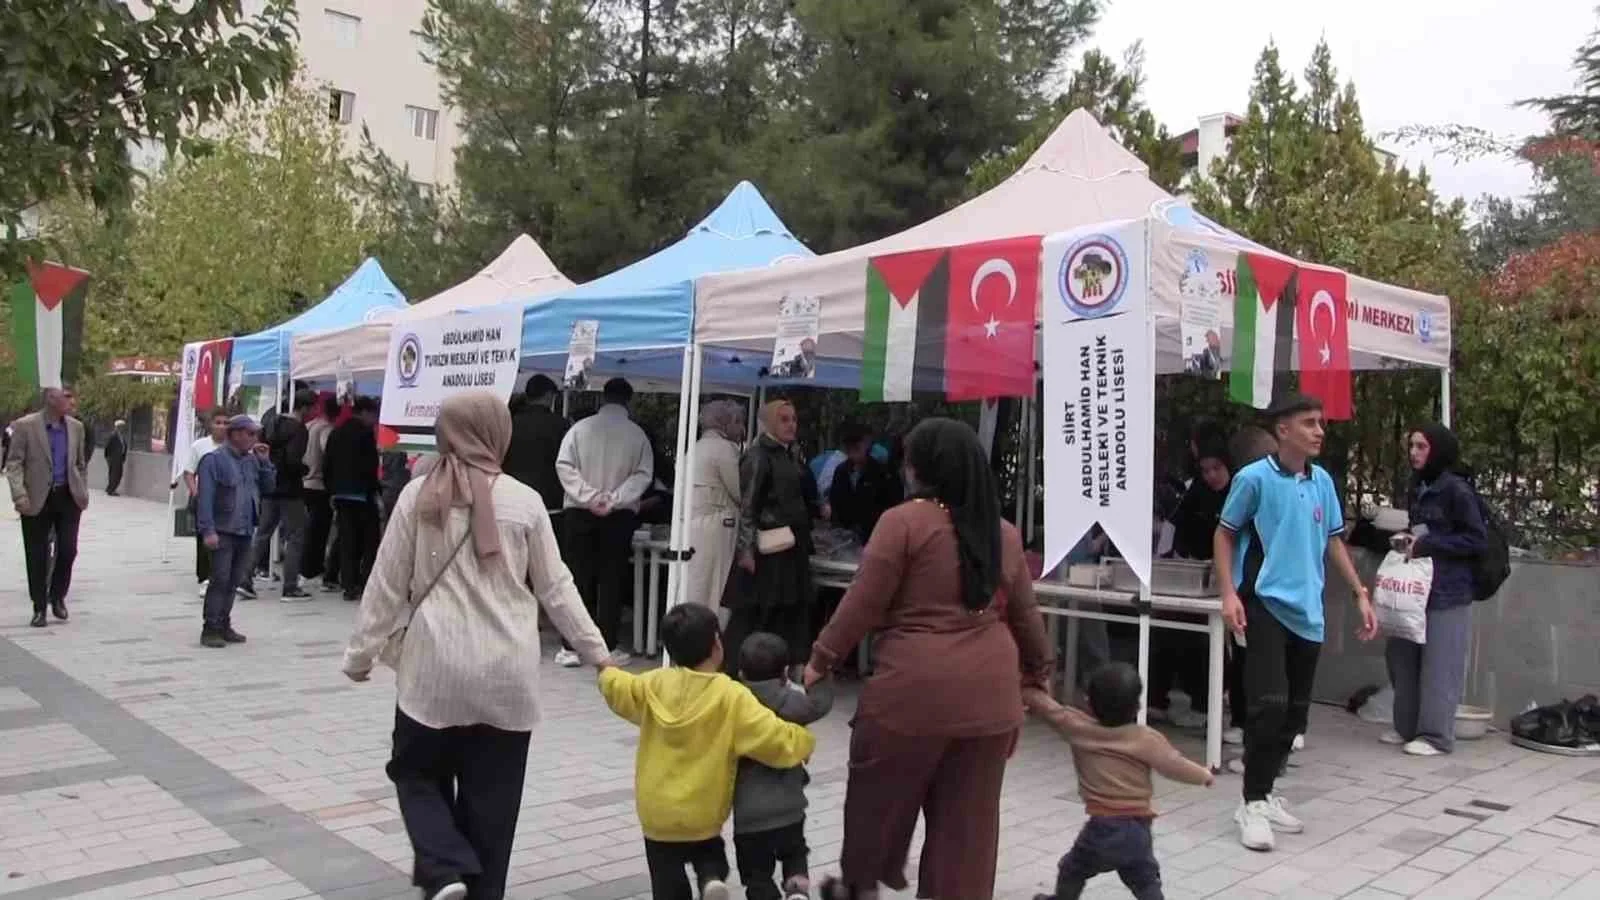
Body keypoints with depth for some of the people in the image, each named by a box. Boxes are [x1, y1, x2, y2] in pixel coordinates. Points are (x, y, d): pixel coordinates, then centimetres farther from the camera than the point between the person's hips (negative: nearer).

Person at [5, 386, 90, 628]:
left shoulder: (76, 427, 7)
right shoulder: (25, 426, -5)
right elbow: (14, 464, -6)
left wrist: (83, 493, 9)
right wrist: (19, 495, -17)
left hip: (68, 497, 3)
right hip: (37, 500, -3)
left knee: (68, 550, -1)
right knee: (37, 555, 5)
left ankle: (58, 597, 23)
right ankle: (39, 608, 16)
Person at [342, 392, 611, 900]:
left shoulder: (419, 495, -1)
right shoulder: (524, 501, -1)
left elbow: (387, 583, 3)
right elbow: (556, 587, 3)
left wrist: (361, 652, 14)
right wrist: (597, 653, 12)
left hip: (436, 666, 0)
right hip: (507, 672, 1)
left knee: (418, 772, 18)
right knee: (490, 795, 11)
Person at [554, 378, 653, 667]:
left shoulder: (580, 428, -1)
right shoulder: (637, 434, -3)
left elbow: (564, 465, -6)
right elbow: (643, 474, -8)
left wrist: (589, 496, -8)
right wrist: (614, 498, -10)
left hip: (579, 513, 1)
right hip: (620, 515, -1)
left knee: (579, 579, 5)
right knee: (612, 581, 4)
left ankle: (573, 646, 6)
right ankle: (608, 647, 5)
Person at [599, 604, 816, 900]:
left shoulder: (653, 684, -6)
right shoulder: (732, 697, -16)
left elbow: (617, 689, 12)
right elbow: (777, 740, -19)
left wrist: (607, 671, 33)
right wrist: (804, 742, 1)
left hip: (657, 812, 2)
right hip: (705, 814, -2)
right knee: (709, 852, 26)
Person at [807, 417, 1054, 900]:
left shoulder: (904, 521, -7)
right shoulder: (1004, 533, 10)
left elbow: (863, 604, -8)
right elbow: (1024, 614, 19)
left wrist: (821, 660, 3)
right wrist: (1039, 670, 34)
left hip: (917, 686, -5)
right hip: (990, 690, 5)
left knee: (881, 792, 17)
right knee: (969, 812, 12)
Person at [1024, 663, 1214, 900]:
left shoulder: (1079, 728, -4)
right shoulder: (1147, 740, -6)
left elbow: (1050, 709, 3)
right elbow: (1175, 766, -4)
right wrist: (1204, 775, 14)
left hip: (1101, 826, -1)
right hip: (1137, 829, 1)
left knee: (1072, 871, 20)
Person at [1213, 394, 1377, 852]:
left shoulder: (1323, 481, 8)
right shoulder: (1254, 478, -9)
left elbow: (1333, 541, 18)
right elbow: (1225, 535, -3)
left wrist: (1360, 594, 14)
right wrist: (1229, 594, -12)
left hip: (1308, 610, 6)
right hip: (1266, 605, -6)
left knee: (1296, 710, 10)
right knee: (1270, 704, -13)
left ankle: (1265, 793, 25)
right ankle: (1252, 803, -1)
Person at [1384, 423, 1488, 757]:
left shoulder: (1457, 490, -9)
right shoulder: (1418, 489, 13)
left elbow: (1478, 540, -12)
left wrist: (1426, 546, -16)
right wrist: (1407, 540, 4)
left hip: (1448, 592, -8)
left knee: (1439, 666, -3)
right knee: (1402, 657, 9)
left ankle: (1436, 736, 5)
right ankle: (1407, 727, 20)